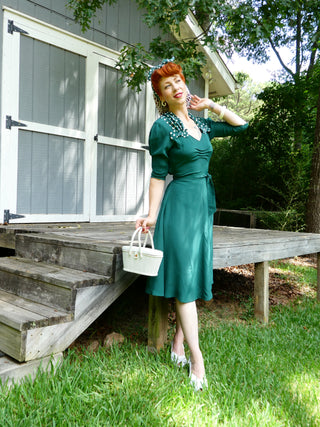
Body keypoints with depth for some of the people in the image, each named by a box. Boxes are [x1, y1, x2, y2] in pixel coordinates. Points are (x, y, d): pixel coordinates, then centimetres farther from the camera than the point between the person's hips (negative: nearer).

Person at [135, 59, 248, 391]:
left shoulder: (201, 124, 13)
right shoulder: (162, 126, -4)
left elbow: (240, 125, 20)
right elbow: (158, 175, -7)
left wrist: (211, 105, 13)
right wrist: (152, 215, -12)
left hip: (203, 204, 7)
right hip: (181, 202, -7)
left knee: (196, 273, 7)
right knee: (184, 274, -7)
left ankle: (178, 344, 17)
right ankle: (196, 358, -1)